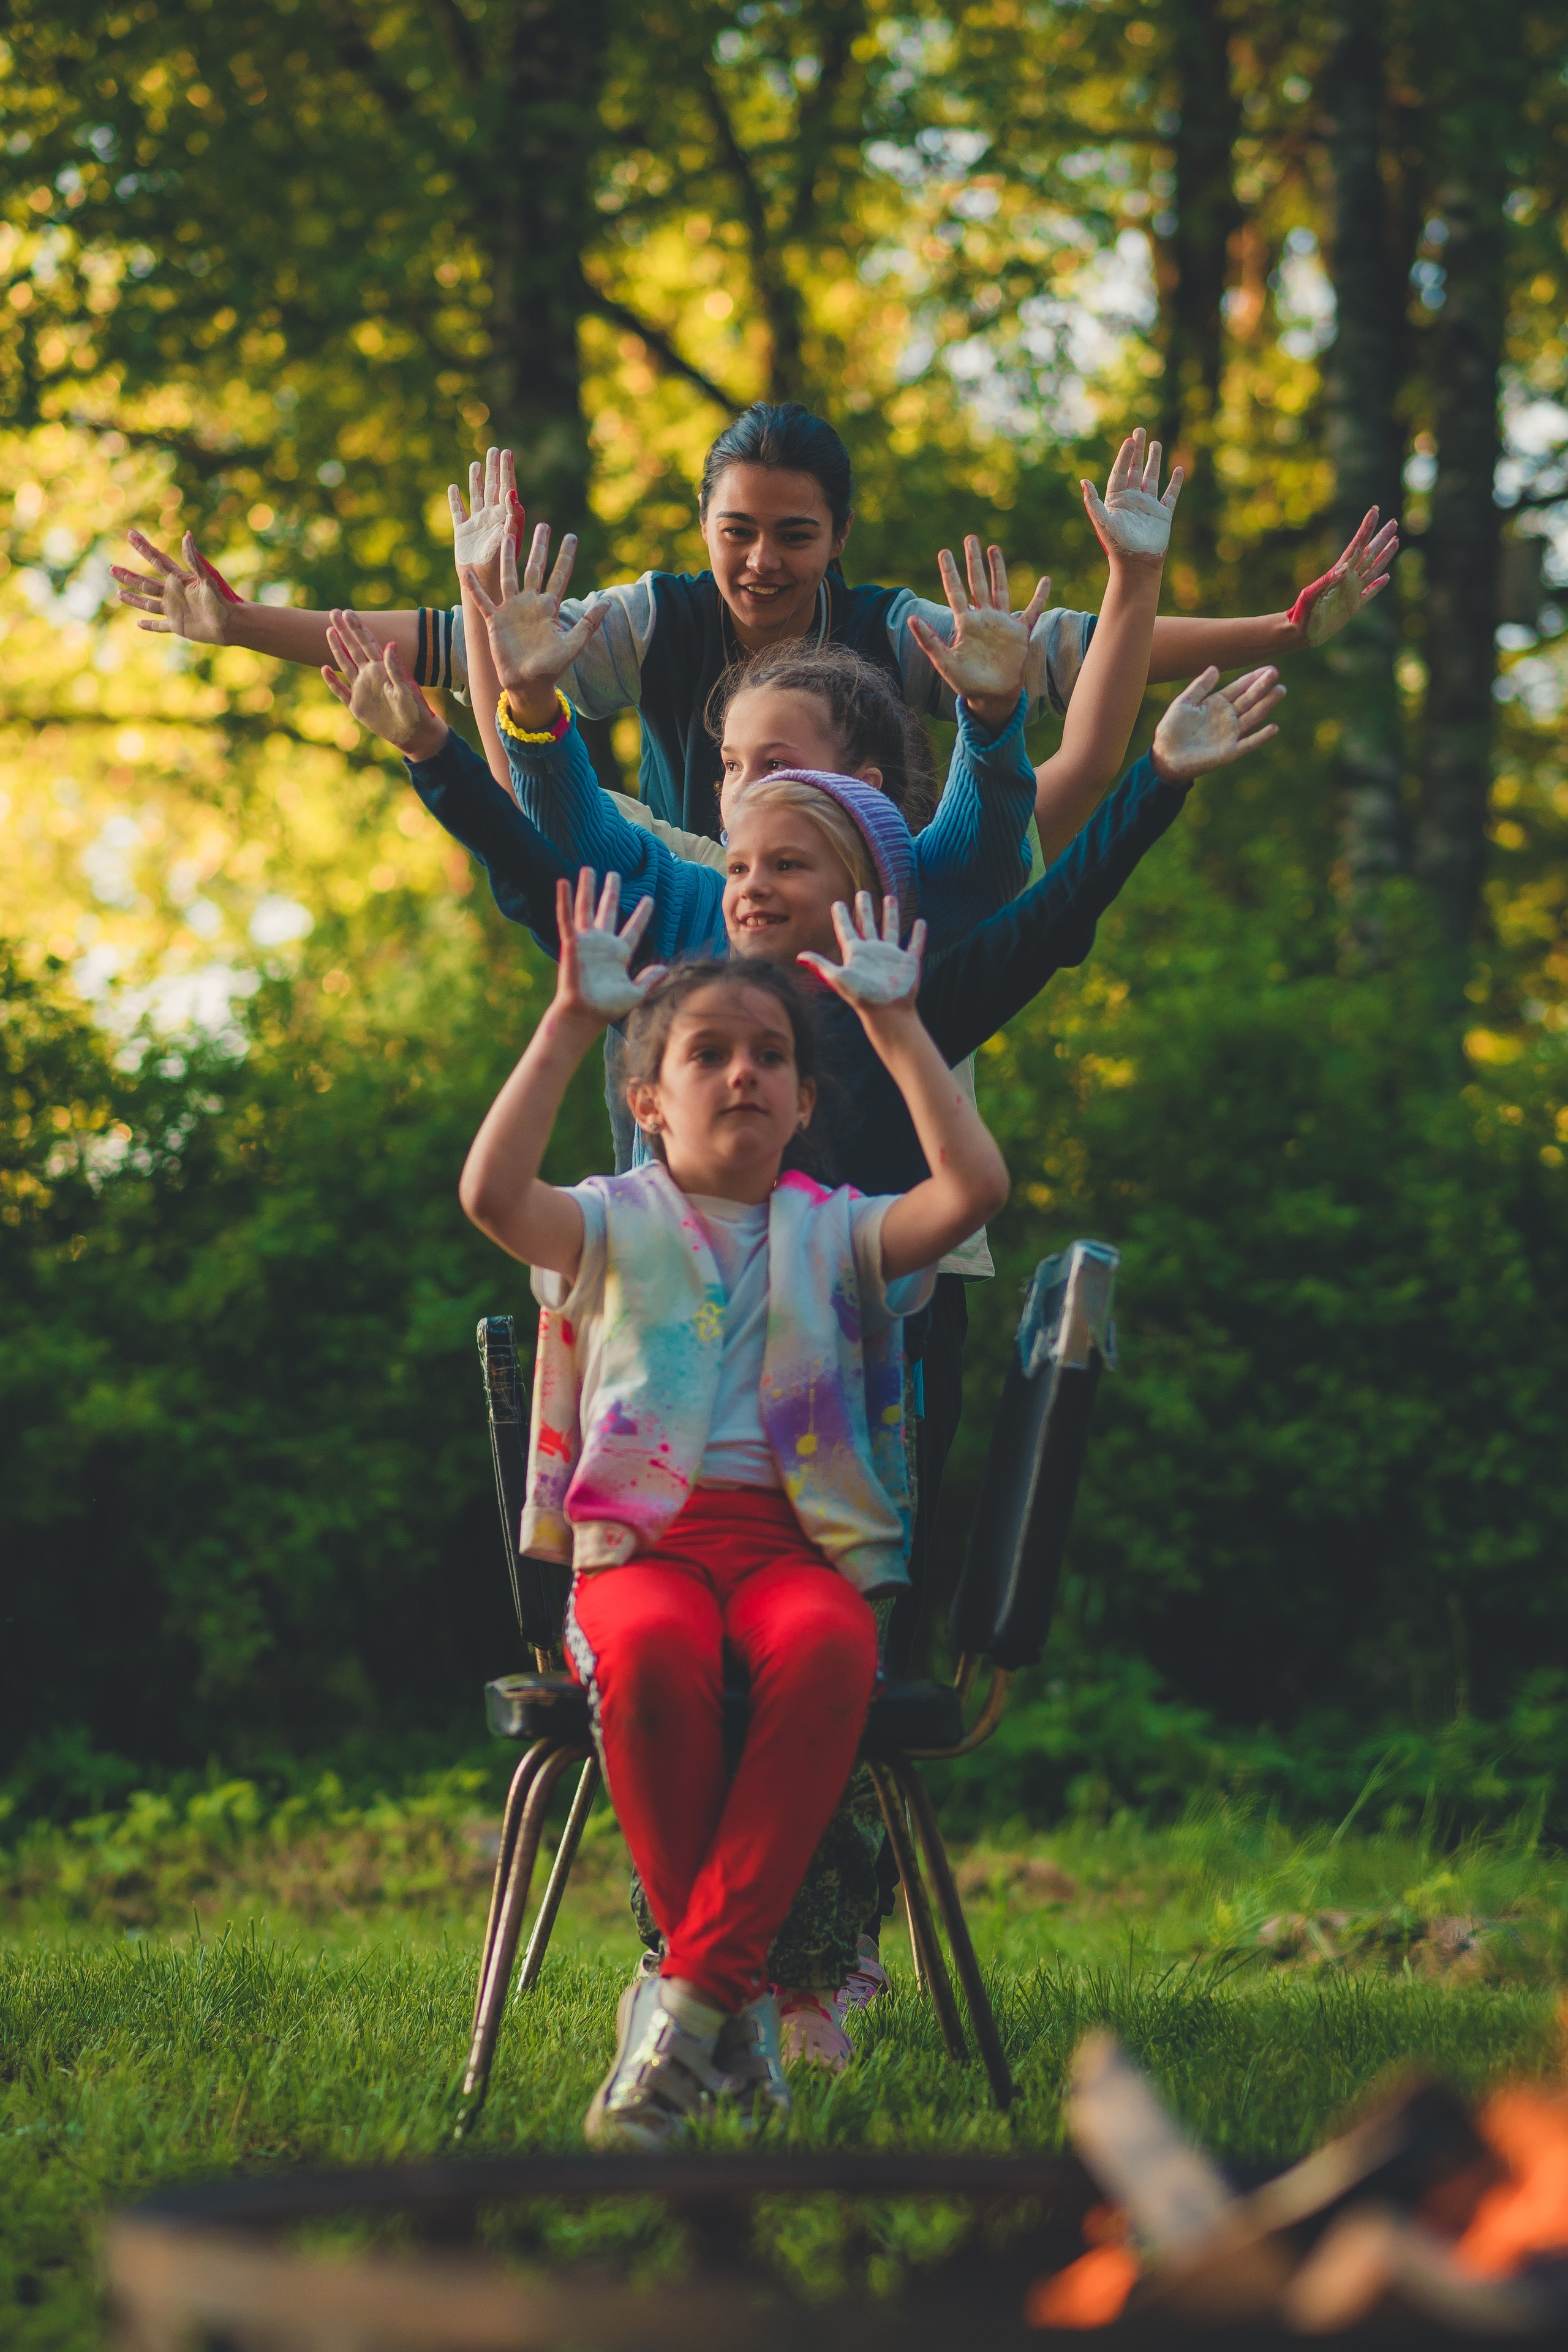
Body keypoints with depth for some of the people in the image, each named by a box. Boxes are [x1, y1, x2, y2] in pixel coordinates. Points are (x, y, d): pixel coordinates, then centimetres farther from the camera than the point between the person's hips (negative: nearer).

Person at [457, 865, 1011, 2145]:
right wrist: (572, 1021, -7)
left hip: (800, 1541, 1)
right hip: (638, 1539, -1)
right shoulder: (614, 1223, 14)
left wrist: (895, 1026, 4)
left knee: (825, 1652, -37)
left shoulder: (836, 1235, 18)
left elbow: (976, 1184, -1)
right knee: (651, 1657, -38)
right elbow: (491, 1192, -9)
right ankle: (737, 1994, -24)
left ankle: (687, 1996, -34)